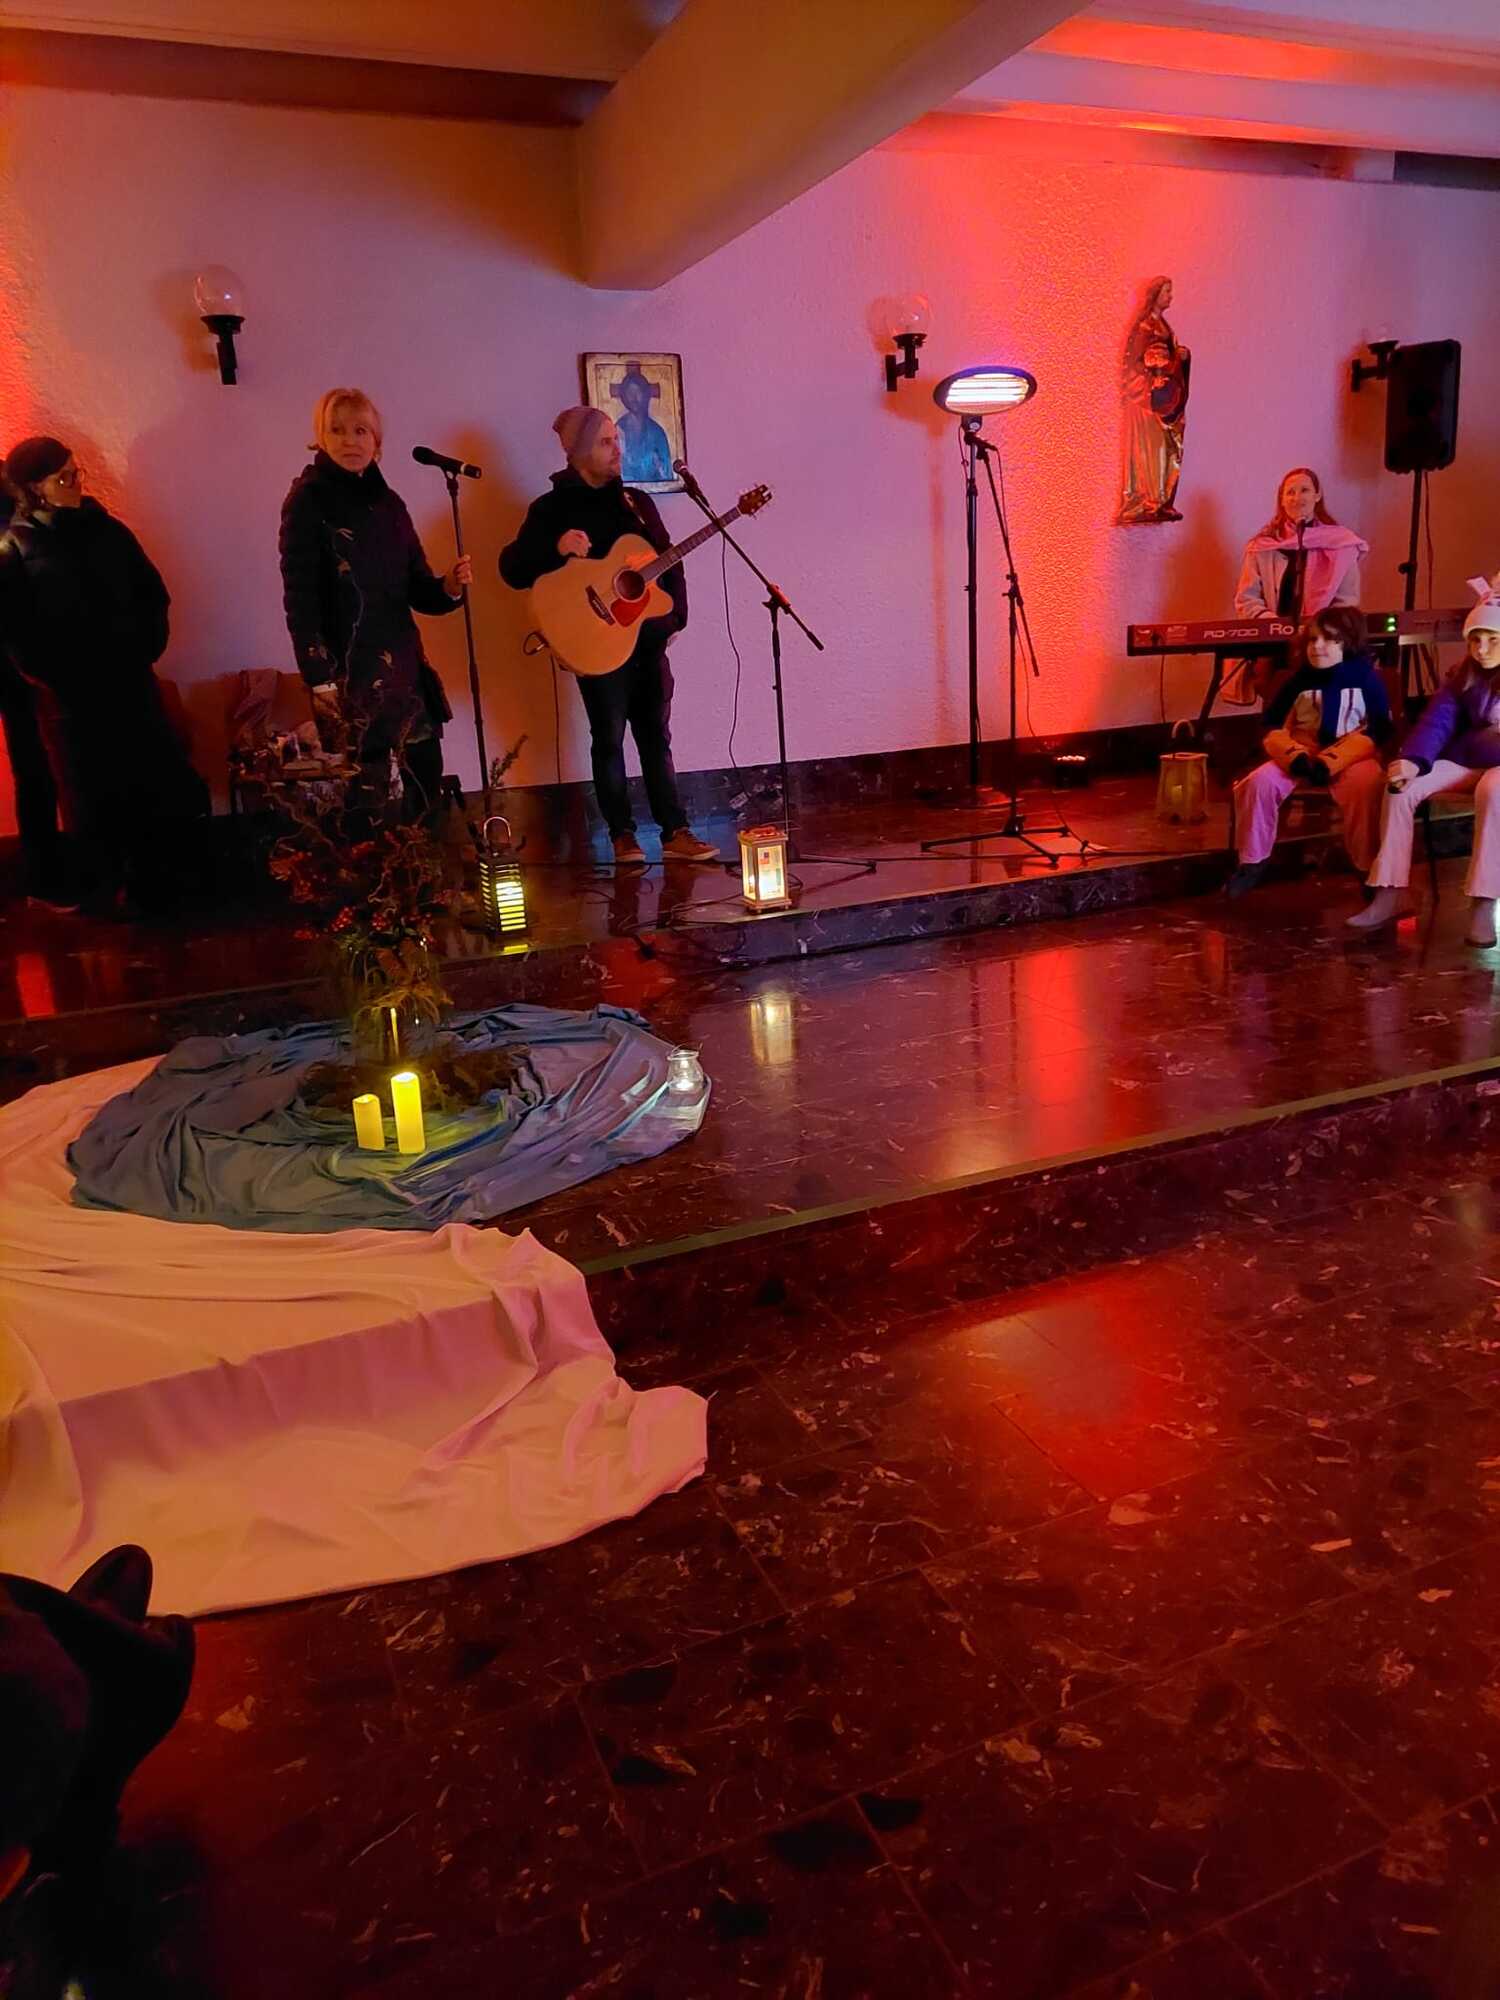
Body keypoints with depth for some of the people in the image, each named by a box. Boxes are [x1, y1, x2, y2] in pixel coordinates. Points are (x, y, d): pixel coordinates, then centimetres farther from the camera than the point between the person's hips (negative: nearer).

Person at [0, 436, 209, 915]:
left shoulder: (106, 529, 5)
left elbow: (152, 591, 10)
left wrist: (148, 645, 0)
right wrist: (49, 677, -9)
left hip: (131, 682, 3)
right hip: (70, 695, -3)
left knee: (153, 779, 7)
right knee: (93, 793, 6)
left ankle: (154, 877, 23)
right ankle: (106, 890, 20)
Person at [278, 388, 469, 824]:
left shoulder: (388, 502, 12)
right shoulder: (307, 499, -6)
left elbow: (415, 589, 14)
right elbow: (299, 596, -12)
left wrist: (449, 586, -9)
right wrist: (320, 678, -19)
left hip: (403, 663, 6)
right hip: (348, 670, -6)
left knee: (426, 782, 7)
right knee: (367, 797, -5)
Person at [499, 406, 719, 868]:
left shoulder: (637, 501, 13)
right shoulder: (552, 508, -3)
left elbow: (669, 562, 17)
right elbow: (511, 569, -10)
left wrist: (676, 618, 6)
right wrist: (556, 548, -26)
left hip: (648, 636, 5)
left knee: (656, 735, 7)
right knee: (610, 739, 1)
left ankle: (675, 832, 11)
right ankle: (622, 835, 11)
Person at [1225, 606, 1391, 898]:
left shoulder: (1366, 676, 0)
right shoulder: (1299, 680, 9)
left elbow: (1377, 730, -7)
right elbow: (1274, 728, 8)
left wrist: (1330, 762, -21)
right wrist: (1295, 756, -16)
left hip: (1351, 757, -3)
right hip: (1301, 757, 3)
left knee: (1366, 785, -35)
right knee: (1259, 782, -23)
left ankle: (1368, 869, -19)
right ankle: (1252, 862, -8)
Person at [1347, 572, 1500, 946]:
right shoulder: (1463, 676, 6)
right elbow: (1436, 720, -6)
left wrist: (1454, 746, -14)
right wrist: (1414, 761, -25)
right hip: (1467, 763, 5)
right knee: (1401, 787, -19)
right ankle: (1389, 894, -21)